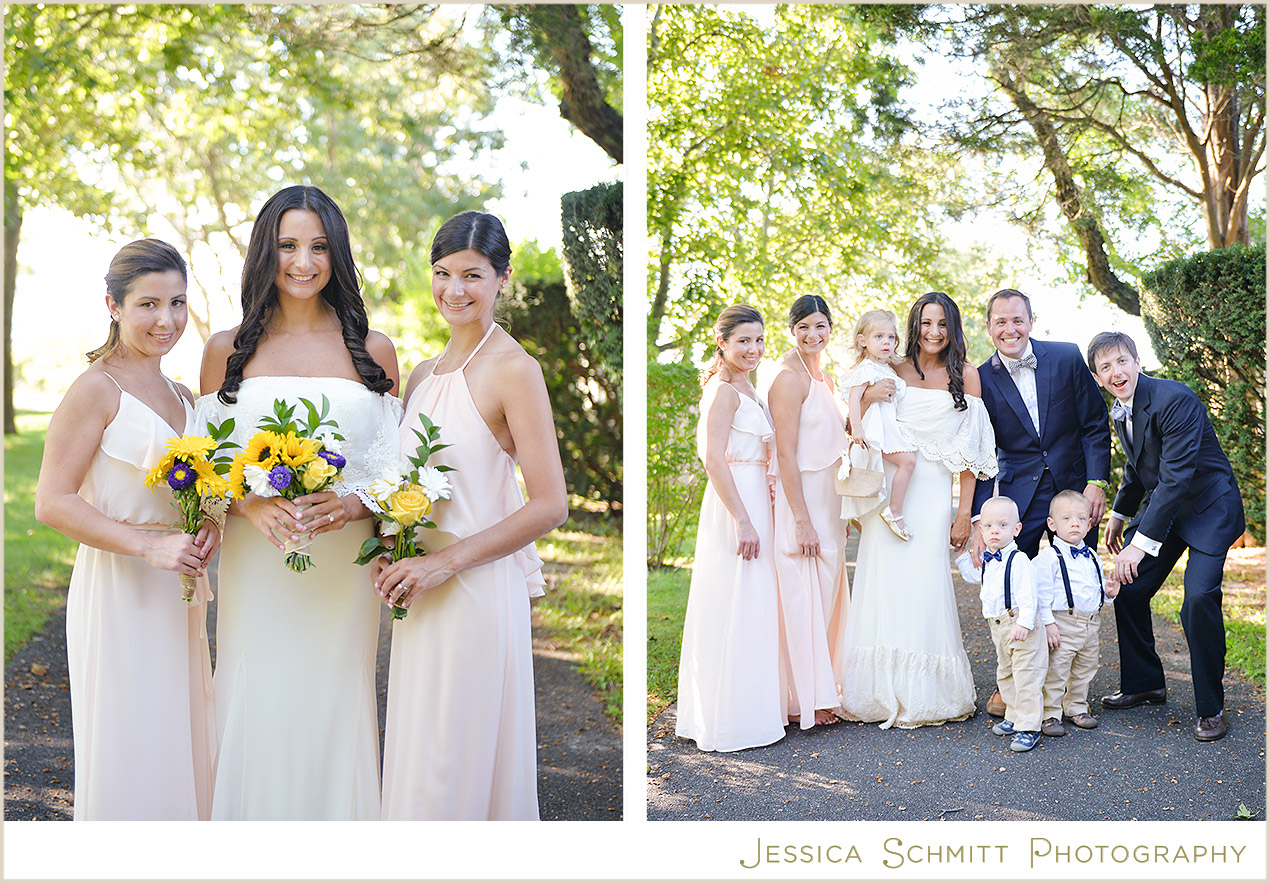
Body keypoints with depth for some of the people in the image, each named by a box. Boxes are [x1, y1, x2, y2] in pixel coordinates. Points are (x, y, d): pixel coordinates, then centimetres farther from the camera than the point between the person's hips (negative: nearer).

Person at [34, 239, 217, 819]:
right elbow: (53, 503, -15)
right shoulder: (96, 389, -10)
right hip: (119, 593, -7)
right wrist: (148, 547, -21)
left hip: (179, 596, 7)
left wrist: (209, 527, 2)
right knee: (127, 755, 1)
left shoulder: (183, 397, 12)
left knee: (181, 745, 14)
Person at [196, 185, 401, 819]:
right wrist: (249, 504, -14)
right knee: (257, 710, 3)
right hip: (256, 569, 0)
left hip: (343, 570, 0)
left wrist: (354, 504, -14)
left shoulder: (373, 351, 6)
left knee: (335, 709, 4)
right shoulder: (227, 350, 7)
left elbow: (396, 469, 7)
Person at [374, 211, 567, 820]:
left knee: (462, 769, 1)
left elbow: (549, 506, -14)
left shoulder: (514, 370, -10)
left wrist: (446, 561, -16)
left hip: (478, 590, -7)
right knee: (417, 762, 14)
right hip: (419, 597, 7)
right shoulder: (423, 375, 13)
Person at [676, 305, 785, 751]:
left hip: (753, 503, 10)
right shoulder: (723, 391, -15)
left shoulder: (744, 388, 15)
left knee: (750, 609, 15)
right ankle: (731, 720, 8)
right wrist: (743, 521, -24)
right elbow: (714, 461, -22)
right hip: (735, 509, -10)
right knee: (735, 610, -2)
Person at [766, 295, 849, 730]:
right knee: (802, 598, -4)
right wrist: (802, 521, -20)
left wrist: (842, 514, 19)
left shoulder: (825, 379, 14)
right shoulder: (789, 378, -13)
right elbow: (786, 455, -18)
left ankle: (821, 690, 23)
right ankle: (802, 700, 4)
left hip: (827, 504, 9)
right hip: (800, 502, -9)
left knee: (826, 595, 13)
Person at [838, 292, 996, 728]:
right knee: (886, 585, 0)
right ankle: (885, 691, 10)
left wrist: (965, 511, -2)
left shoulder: (966, 376, 5)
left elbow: (969, 451, 3)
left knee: (924, 585, -4)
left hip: (932, 492, -1)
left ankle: (926, 694, 8)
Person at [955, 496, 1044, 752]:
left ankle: (1028, 727, -3)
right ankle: (1014, 718, 35)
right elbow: (974, 576, 32)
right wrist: (962, 554, 28)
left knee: (1025, 676, -8)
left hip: (1021, 628, -9)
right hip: (998, 627, 9)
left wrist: (1023, 623, -33)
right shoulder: (987, 561, 9)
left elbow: (1028, 596, -24)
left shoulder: (1018, 561, -17)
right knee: (1005, 675, 20)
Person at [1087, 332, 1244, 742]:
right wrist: (1120, 514, 26)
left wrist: (1142, 543, -30)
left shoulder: (1175, 400, -26)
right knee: (1128, 589, 4)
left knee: (1199, 598, -22)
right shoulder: (1121, 412, 2)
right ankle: (1143, 684, 23)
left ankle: (1211, 708, -6)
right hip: (1161, 505, 8)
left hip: (1209, 508, -8)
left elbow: (1177, 477, -29)